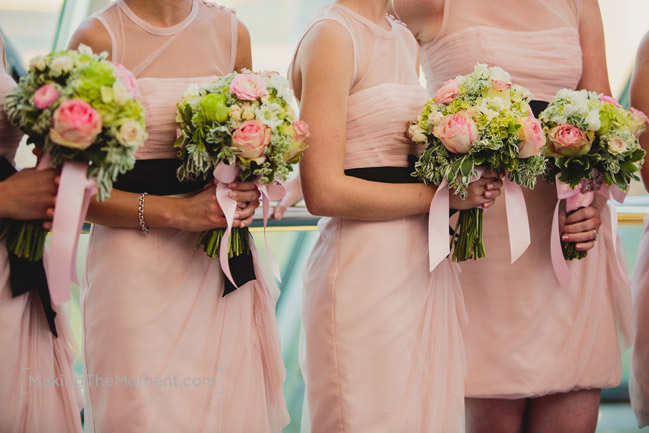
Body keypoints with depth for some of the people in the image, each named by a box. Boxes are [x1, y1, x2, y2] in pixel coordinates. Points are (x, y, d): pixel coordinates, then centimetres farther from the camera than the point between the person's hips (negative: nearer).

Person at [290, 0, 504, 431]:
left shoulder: (406, 39, 15)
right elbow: (324, 192, -18)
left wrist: (475, 185, 3)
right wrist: (442, 193, -13)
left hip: (426, 269, 8)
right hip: (366, 277, -8)